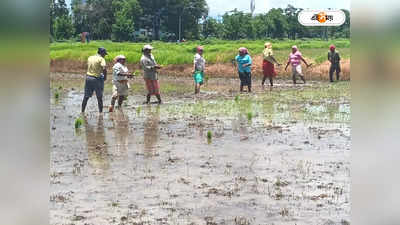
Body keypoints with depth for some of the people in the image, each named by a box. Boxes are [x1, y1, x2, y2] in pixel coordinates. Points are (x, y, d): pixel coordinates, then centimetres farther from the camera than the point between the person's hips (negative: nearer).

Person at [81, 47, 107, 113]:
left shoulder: (90, 58, 9)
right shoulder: (101, 59, -9)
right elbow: (104, 69, -23)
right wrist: (105, 77, -9)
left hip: (88, 77, 5)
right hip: (97, 79, -5)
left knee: (86, 97, 12)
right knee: (99, 98, 6)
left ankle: (82, 112, 17)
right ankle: (100, 112, 10)